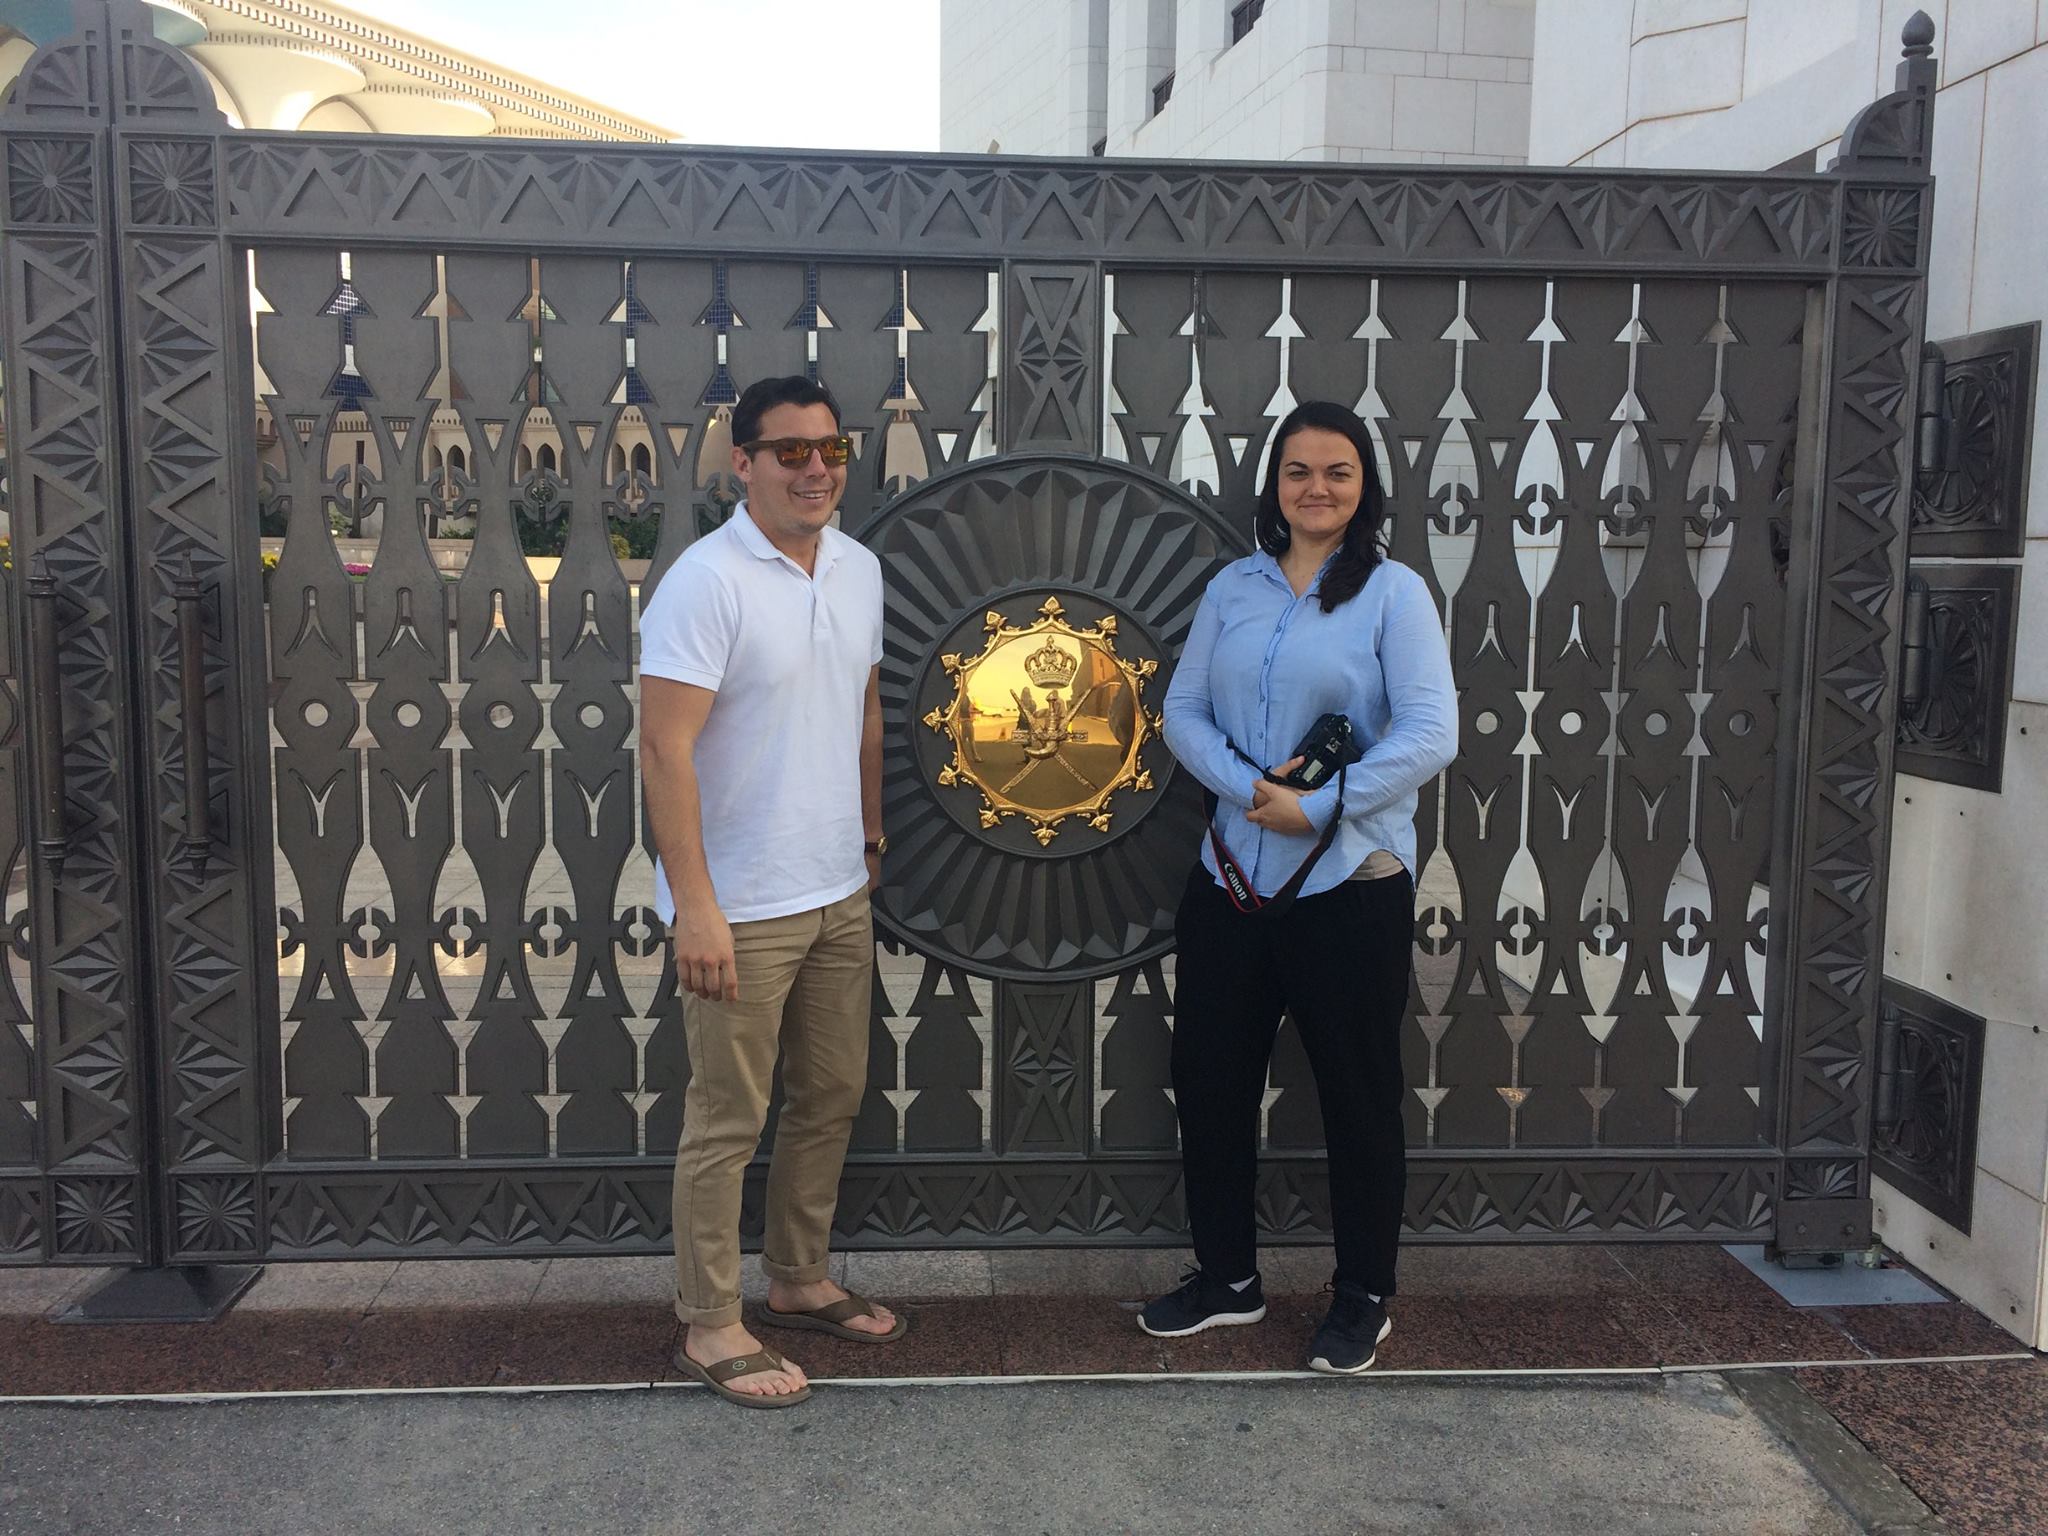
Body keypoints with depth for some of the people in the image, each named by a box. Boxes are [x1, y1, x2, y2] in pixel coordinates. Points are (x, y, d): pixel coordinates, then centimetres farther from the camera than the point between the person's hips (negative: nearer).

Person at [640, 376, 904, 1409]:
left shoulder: (860, 570, 7)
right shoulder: (707, 581, -16)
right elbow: (665, 748, -20)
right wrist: (695, 907, -24)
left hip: (839, 895, 8)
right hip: (741, 908, -7)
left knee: (832, 1097, 17)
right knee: (728, 1121, 4)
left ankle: (799, 1282, 36)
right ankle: (710, 1329, 19)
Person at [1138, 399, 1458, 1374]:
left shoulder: (1392, 592, -5)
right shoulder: (1233, 589, 8)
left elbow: (1429, 734, -13)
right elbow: (1184, 711, 6)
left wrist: (1317, 807, -16)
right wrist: (1248, 787, -12)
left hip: (1351, 886, -4)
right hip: (1233, 879, 5)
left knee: (1357, 1092, 8)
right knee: (1209, 1078, 12)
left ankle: (1364, 1296, 27)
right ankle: (1227, 1277, 32)